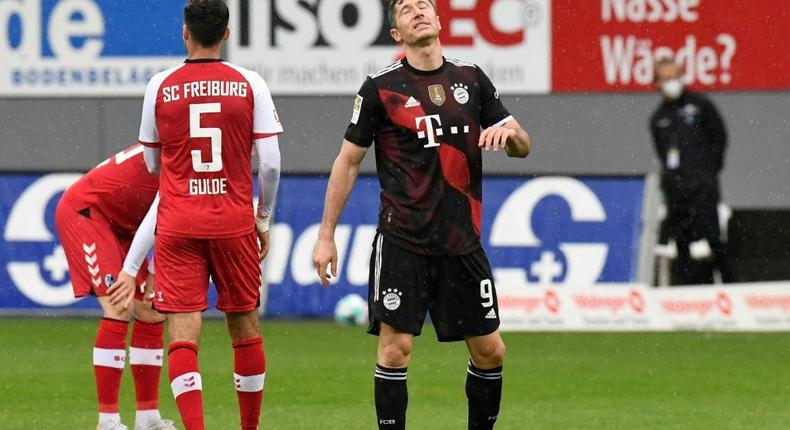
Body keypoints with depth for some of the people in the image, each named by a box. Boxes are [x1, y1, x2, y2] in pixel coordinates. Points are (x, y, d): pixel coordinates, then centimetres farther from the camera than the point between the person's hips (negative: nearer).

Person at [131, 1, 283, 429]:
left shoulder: (160, 86, 0)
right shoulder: (249, 84, -1)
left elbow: (152, 163, 11)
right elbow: (270, 161, -3)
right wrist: (264, 217, 10)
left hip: (177, 224, -1)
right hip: (234, 223, 1)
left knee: (182, 331, -5)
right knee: (245, 325, 14)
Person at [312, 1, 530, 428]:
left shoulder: (471, 78, 8)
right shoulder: (381, 87, -2)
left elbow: (522, 147, 15)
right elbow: (348, 161, 2)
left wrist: (508, 130, -10)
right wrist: (326, 236, -1)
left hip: (462, 243, 4)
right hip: (403, 242, -4)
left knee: (490, 351, 5)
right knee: (395, 348, -9)